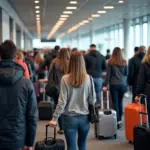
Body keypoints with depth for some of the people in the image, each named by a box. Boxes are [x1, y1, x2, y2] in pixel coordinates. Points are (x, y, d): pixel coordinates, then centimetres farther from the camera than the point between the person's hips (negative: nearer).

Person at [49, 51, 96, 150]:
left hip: (70, 118, -2)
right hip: (84, 117, 2)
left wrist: (55, 118, -4)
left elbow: (62, 101, -11)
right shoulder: (88, 78, -7)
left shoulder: (65, 79, -10)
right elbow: (92, 100, -3)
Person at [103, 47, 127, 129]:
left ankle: (117, 121, -3)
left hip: (114, 84, -2)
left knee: (115, 102, 0)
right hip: (122, 84, 3)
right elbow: (126, 74, 11)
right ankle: (120, 120, 16)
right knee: (120, 102, 12)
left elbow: (108, 74, -5)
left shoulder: (111, 62, -4)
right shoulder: (124, 62, 3)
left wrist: (105, 85, -2)